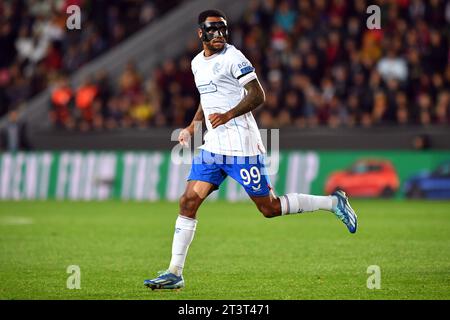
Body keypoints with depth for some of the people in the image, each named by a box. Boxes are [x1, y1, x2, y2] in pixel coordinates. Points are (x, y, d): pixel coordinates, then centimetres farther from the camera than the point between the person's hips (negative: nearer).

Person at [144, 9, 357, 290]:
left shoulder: (232, 57, -10)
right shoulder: (197, 63, 14)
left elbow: (258, 95, -14)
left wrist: (228, 115, -26)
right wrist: (192, 127, 17)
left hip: (242, 146, -7)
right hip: (213, 146, 7)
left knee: (270, 208, -3)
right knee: (188, 202, -4)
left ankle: (332, 202, 15)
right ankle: (175, 273, -1)